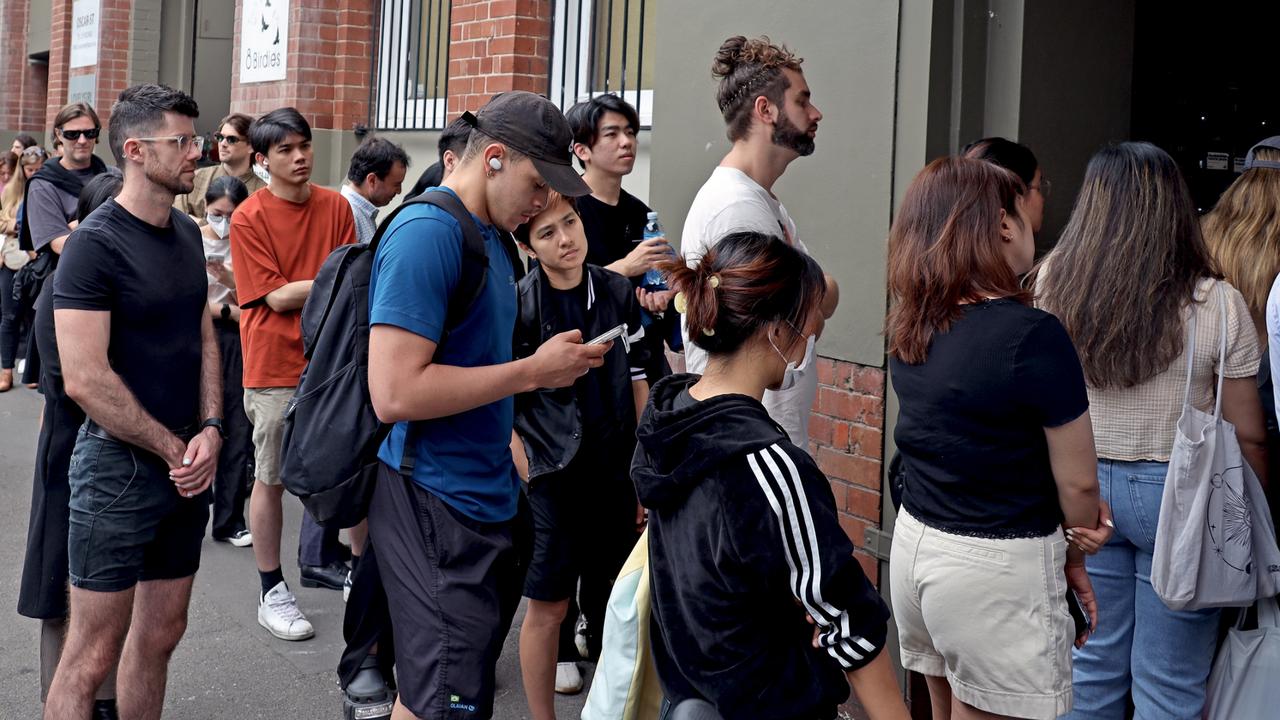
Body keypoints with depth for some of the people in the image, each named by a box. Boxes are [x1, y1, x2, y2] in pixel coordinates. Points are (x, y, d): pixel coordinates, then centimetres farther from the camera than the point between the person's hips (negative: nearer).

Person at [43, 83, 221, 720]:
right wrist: (174, 449, -13)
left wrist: (210, 430, -3)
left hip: (186, 466, 7)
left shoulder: (188, 234, 9)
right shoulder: (95, 244, -14)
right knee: (93, 654, 0)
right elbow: (85, 379, -20)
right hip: (119, 466, -7)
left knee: (161, 634, 16)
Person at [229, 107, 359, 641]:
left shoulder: (336, 206, 3)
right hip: (276, 367, -4)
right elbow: (277, 296, -14)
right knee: (272, 478, 4)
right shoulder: (249, 218, -10)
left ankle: (321, 561, 35)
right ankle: (272, 592, 16)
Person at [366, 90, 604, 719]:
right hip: (435, 504, -9)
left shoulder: (490, 236, 13)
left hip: (487, 497, 9)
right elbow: (395, 393, -24)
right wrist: (532, 372, -17)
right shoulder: (426, 234, -17)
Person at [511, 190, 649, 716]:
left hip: (617, 475, 4)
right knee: (547, 608, 4)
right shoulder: (518, 306, -11)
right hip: (555, 476, -4)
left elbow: (638, 383, 9)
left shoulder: (618, 292, 2)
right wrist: (528, 474, -12)